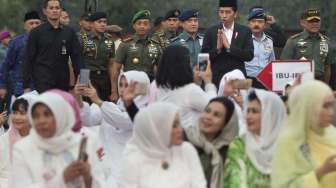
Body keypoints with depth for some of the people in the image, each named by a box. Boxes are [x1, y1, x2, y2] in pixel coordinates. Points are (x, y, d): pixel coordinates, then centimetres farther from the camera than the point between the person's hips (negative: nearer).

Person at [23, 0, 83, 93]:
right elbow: (29, 60, 1)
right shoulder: (36, 33, 2)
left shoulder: (69, 32, 9)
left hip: (63, 82, 3)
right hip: (42, 82, -3)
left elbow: (76, 57, 10)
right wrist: (26, 85, -4)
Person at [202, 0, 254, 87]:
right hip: (216, 79, 0)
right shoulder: (211, 32, 5)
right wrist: (217, 49, -15)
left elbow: (249, 55, -5)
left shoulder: (245, 31, 4)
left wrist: (229, 47, -15)